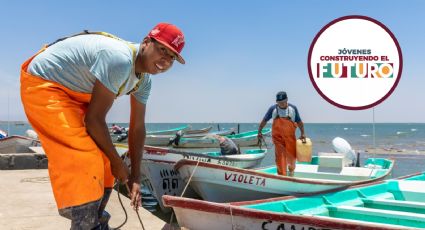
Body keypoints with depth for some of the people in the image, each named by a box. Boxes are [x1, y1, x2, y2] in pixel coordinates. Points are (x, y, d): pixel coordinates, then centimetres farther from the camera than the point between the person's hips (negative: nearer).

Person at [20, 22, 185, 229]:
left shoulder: (144, 80, -1)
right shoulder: (119, 59, -32)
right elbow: (94, 119, -27)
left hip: (74, 94, 10)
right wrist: (117, 162, -14)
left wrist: (135, 176, 3)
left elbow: (137, 127, 4)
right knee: (85, 162, -20)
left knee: (101, 159, 12)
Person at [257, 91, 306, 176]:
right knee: (280, 155, -5)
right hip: (278, 136, -1)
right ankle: (281, 175, 4)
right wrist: (259, 131, 0)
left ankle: (291, 169, 38)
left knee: (291, 155, 7)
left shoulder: (293, 108, 1)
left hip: (290, 136, 1)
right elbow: (264, 120, 5)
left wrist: (302, 133, 0)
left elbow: (299, 122, 6)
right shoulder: (273, 109, -1)